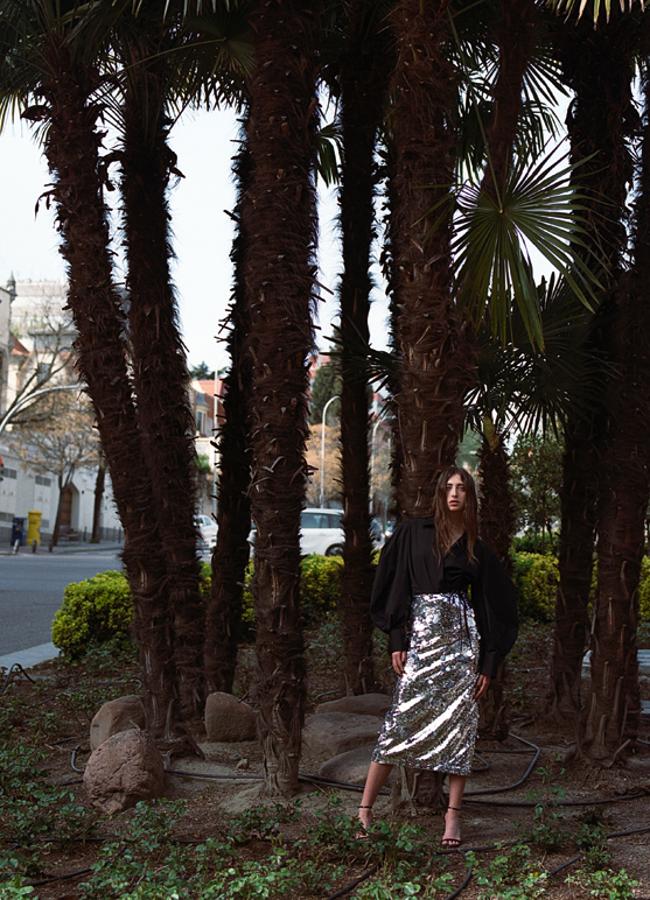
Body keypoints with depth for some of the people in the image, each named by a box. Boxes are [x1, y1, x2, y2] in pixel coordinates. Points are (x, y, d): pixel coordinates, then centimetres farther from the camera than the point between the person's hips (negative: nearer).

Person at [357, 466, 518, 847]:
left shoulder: (478, 549, 11)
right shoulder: (413, 533, 6)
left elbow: (495, 603, 12)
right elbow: (395, 584, 3)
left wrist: (489, 663, 6)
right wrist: (397, 640, -5)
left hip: (462, 637, 2)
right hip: (421, 636, -2)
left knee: (460, 725, 1)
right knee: (401, 722, -6)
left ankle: (454, 813, 10)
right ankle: (365, 808, 3)